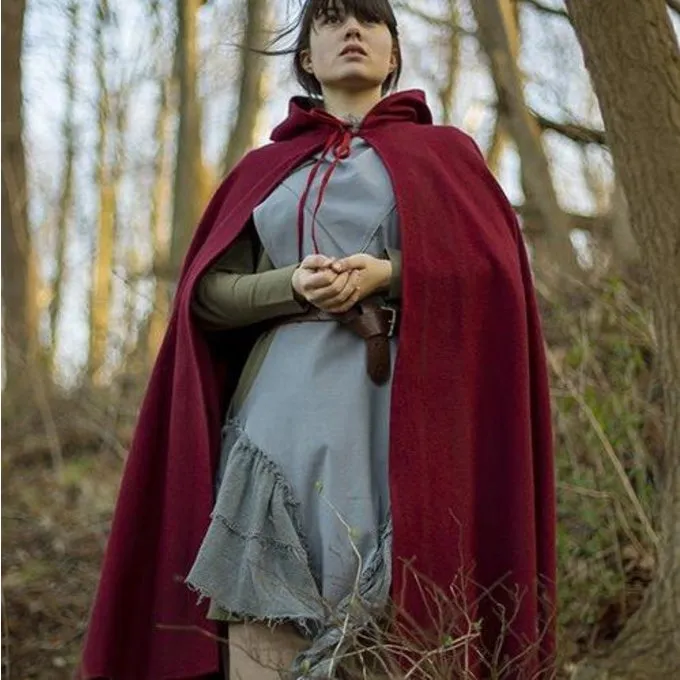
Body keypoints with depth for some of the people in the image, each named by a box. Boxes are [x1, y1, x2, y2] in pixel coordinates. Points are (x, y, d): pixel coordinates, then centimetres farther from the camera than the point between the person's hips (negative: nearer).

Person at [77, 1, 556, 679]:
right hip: (284, 412, 2)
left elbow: (491, 270, 2)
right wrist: (295, 285, -8)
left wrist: (385, 275, -12)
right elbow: (208, 293, 10)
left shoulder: (441, 152, 14)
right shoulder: (264, 168, 19)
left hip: (397, 407, -1)